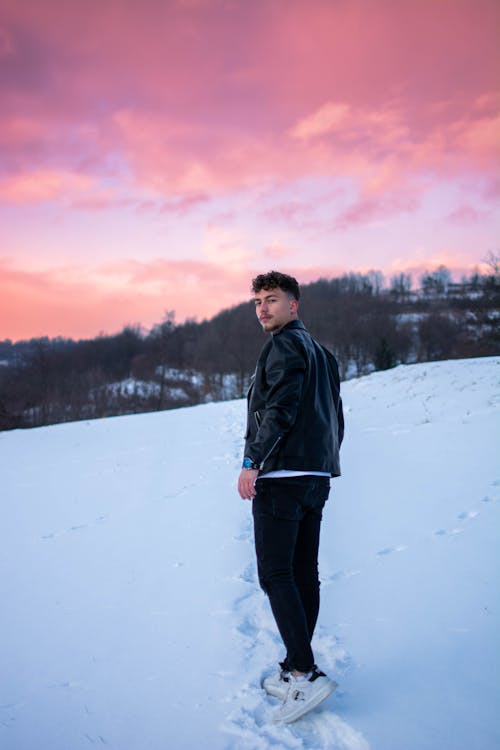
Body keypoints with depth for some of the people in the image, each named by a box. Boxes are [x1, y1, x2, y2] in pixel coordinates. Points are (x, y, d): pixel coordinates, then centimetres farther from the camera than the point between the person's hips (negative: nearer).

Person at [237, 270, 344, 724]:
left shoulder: (284, 346, -7)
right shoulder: (321, 352, 20)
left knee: (276, 575, -7)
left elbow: (280, 409, -19)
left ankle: (306, 673, -9)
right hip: (317, 477, 10)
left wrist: (252, 462, -17)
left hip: (281, 477, -9)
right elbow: (336, 418, 21)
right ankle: (297, 670, 19)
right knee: (304, 575, 10)